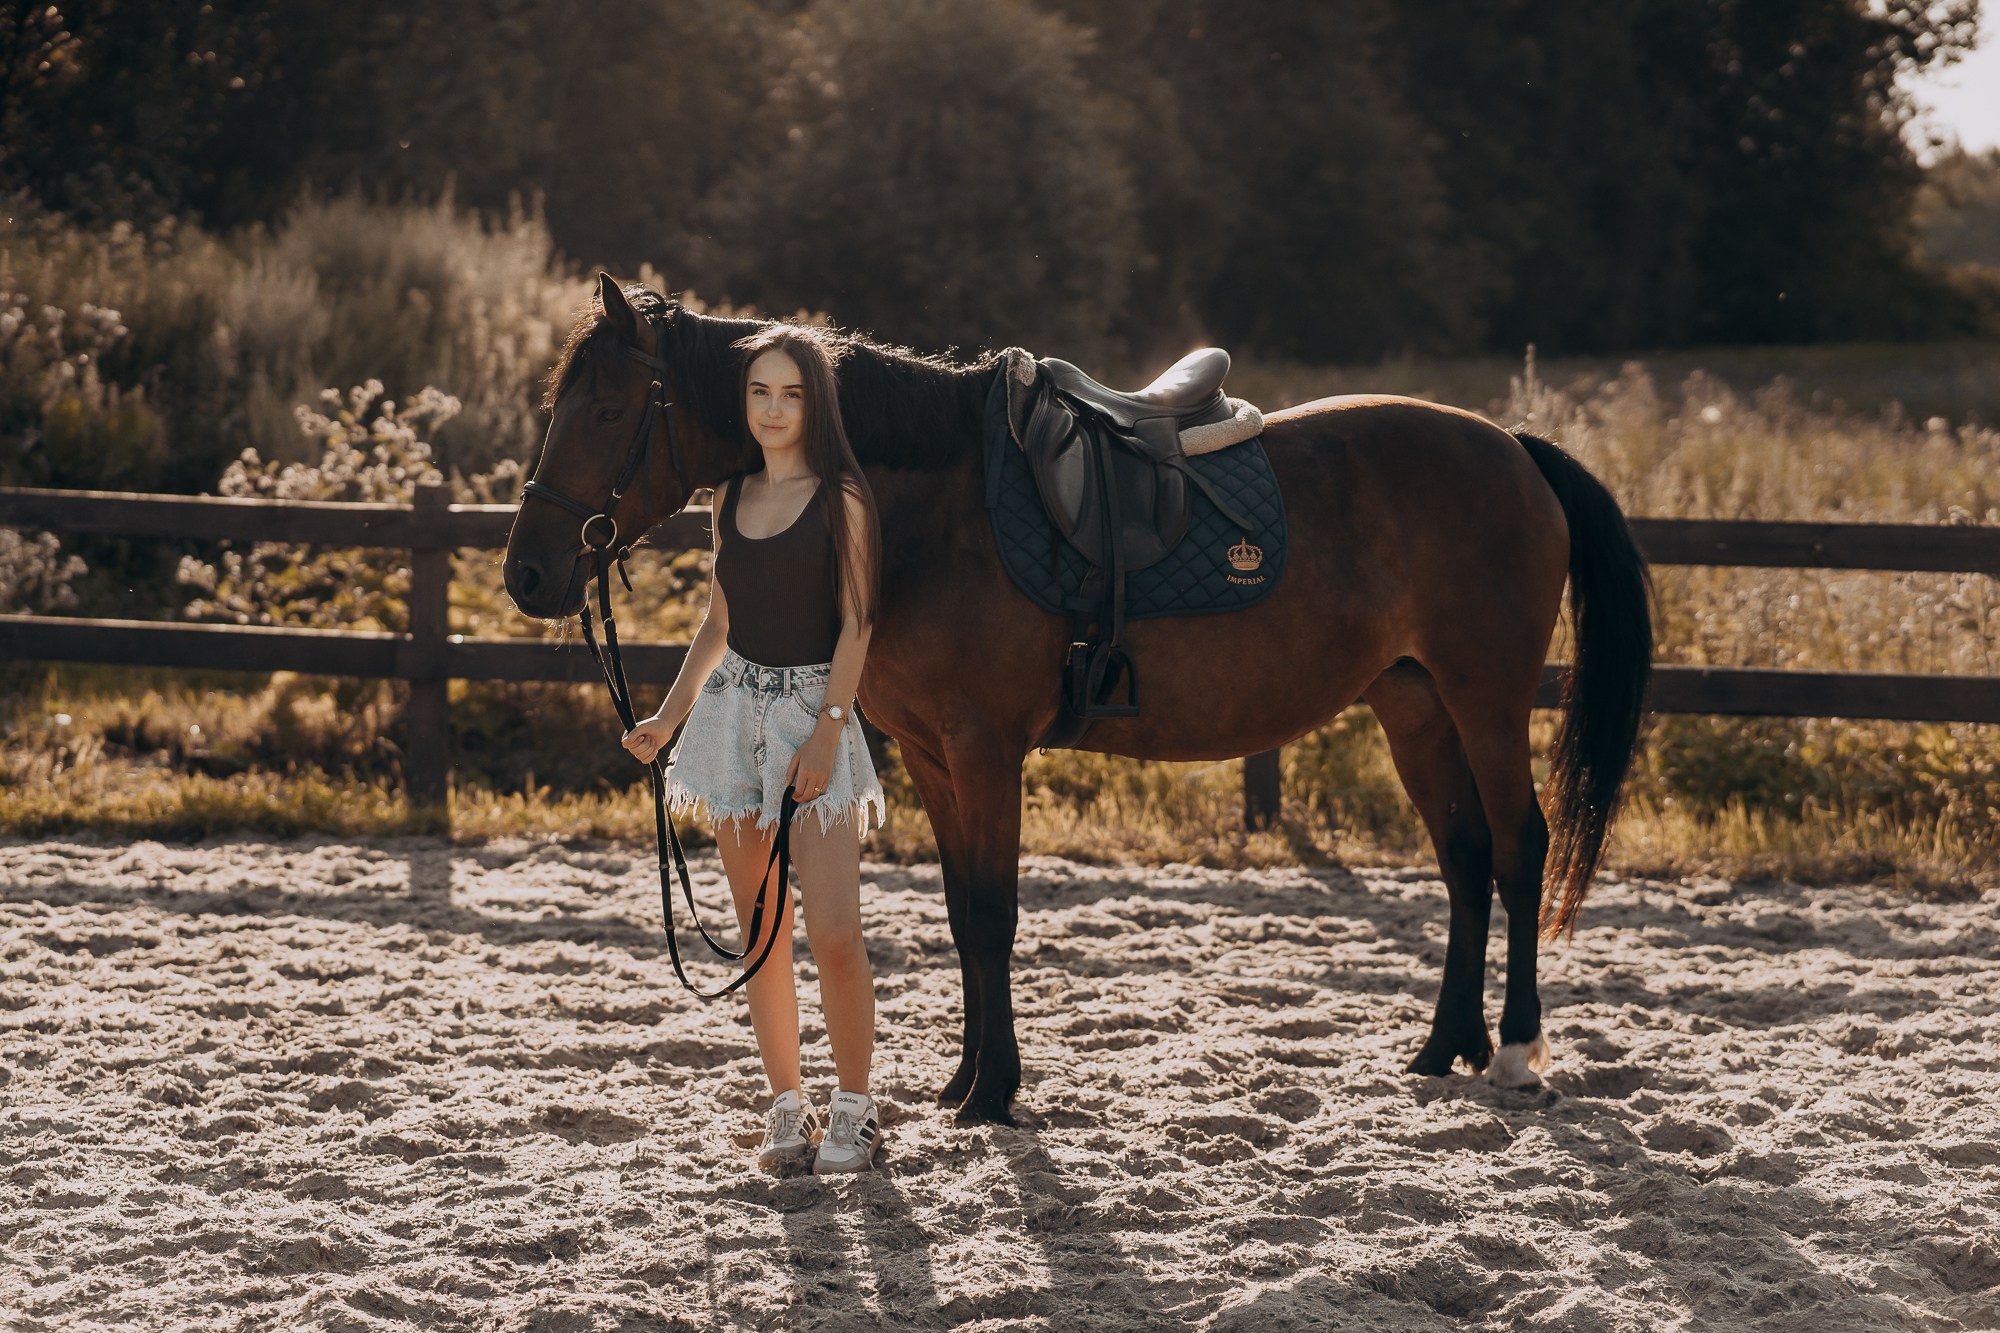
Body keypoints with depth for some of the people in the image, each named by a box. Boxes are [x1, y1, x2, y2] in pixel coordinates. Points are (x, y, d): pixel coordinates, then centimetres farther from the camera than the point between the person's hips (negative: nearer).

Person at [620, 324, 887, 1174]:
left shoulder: (841, 499, -5)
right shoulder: (733, 498, 10)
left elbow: (855, 622, -8)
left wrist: (827, 731, -16)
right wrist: (667, 719, 10)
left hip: (815, 711, -5)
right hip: (735, 710, 5)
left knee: (834, 935, -11)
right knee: (760, 935, 7)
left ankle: (854, 1108, 3)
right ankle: (786, 1109, 15)